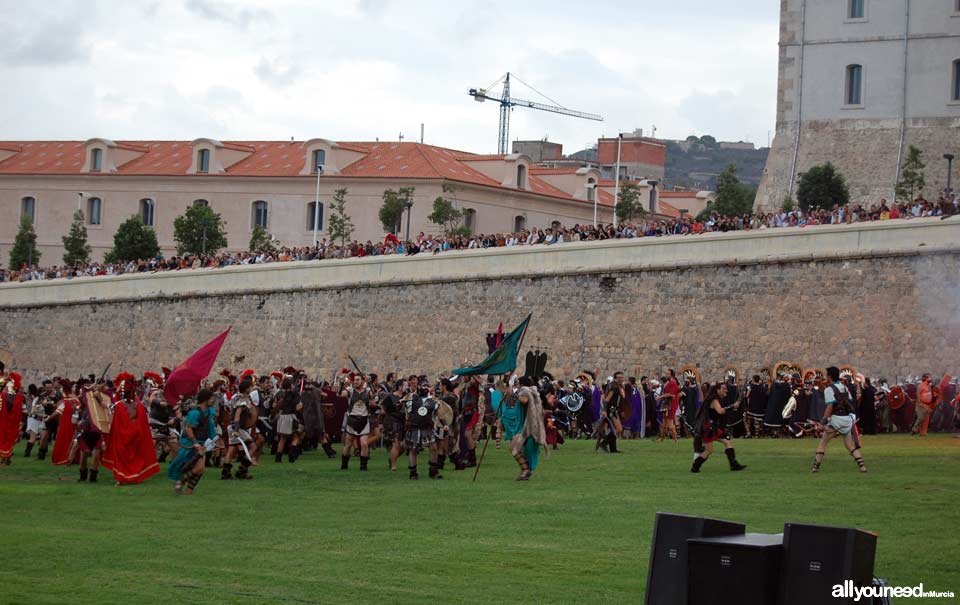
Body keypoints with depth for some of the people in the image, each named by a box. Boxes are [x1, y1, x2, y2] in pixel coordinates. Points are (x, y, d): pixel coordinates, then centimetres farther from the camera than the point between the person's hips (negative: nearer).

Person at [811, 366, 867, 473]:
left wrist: (824, 423, -17)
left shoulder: (829, 389, -8)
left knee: (822, 443, 6)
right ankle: (862, 465, -3)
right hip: (848, 419, 6)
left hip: (836, 419, -6)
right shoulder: (844, 387, 13)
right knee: (850, 444, 11)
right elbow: (850, 403, 13)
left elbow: (830, 407, -16)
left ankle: (816, 466, 3)